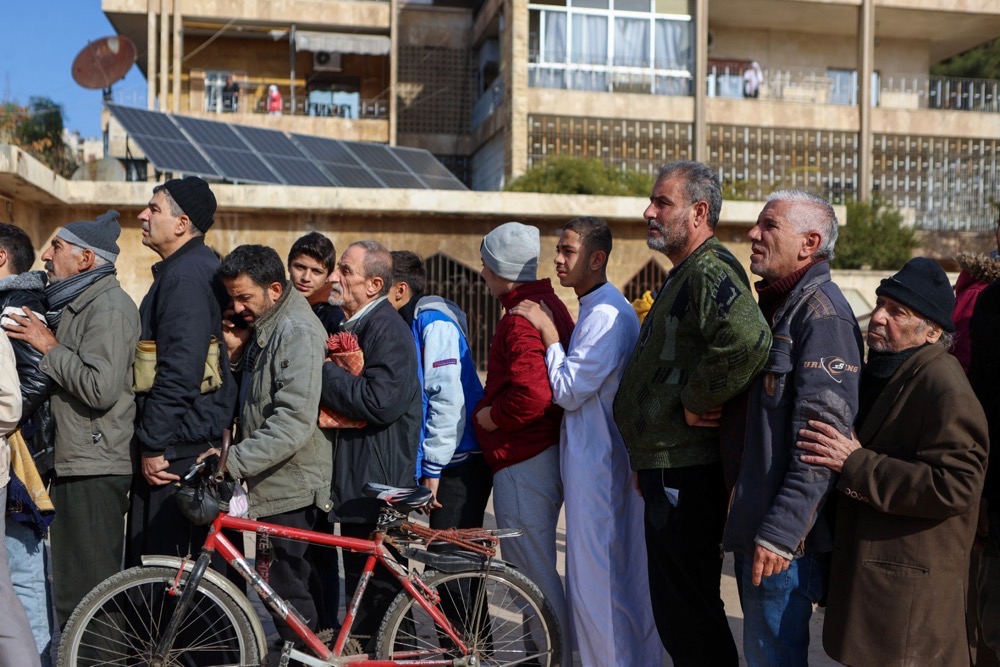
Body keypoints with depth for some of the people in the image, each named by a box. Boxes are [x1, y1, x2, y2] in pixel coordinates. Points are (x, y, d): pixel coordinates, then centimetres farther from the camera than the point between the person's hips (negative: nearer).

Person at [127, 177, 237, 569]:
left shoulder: (185, 276, -16)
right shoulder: (205, 267, 16)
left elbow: (179, 371, -23)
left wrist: (153, 444, -19)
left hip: (176, 449, -11)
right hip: (205, 440, 11)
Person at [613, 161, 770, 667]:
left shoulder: (710, 271, -16)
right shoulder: (686, 274, 18)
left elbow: (747, 339, -37)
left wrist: (696, 402, -23)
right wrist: (646, 458, 26)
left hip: (686, 474, -11)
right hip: (667, 468, 11)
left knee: (686, 611, -2)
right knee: (678, 608, 19)